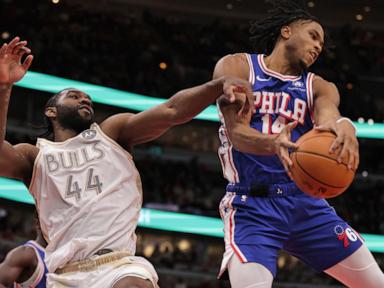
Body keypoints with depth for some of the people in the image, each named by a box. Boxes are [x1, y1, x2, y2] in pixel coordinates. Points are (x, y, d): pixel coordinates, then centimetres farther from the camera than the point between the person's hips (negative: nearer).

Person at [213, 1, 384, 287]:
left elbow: (328, 114, -12)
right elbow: (236, 132, -12)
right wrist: (273, 143, -35)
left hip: (306, 202, 5)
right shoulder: (236, 67, 2)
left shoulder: (318, 86, 12)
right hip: (252, 203, -4)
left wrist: (343, 125, -38)